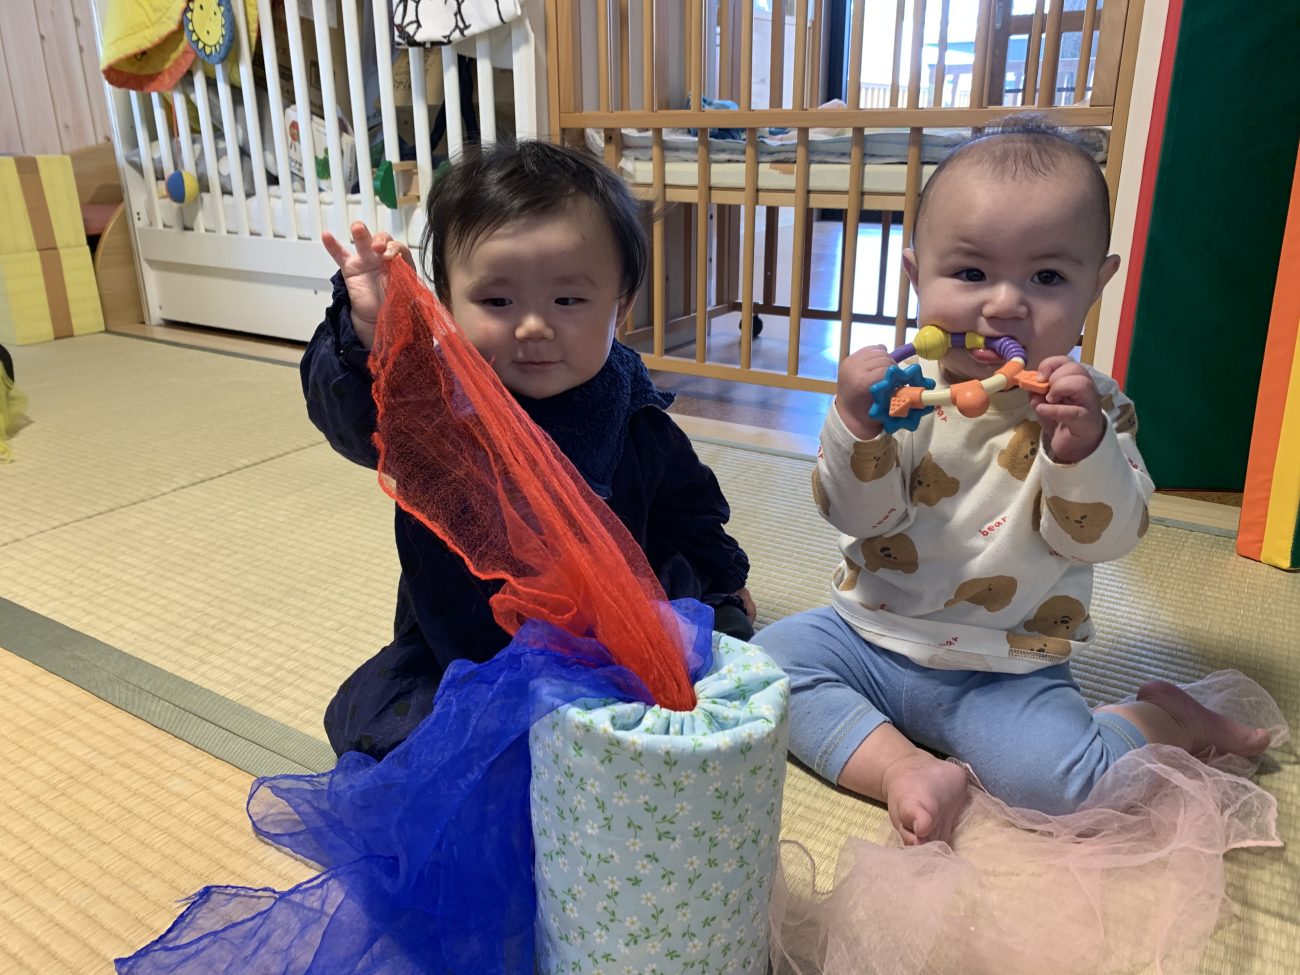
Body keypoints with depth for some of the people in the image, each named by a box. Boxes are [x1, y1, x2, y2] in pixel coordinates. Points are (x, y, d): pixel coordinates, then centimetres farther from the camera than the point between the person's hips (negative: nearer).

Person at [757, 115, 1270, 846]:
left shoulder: (1092, 405, -5)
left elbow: (1103, 537, -13)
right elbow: (860, 517, -10)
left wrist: (1082, 445, -31)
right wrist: (857, 424, -27)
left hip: (1008, 671, -2)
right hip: (873, 635, 2)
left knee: (1059, 784, -22)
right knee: (770, 655, -15)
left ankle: (1167, 717, 9)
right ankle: (903, 766, -19)